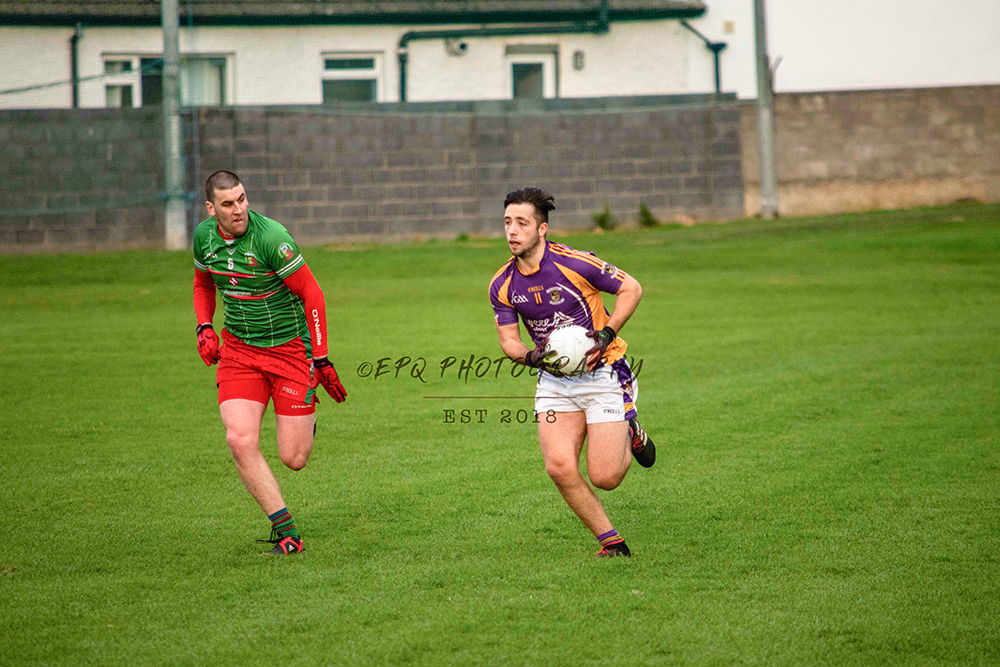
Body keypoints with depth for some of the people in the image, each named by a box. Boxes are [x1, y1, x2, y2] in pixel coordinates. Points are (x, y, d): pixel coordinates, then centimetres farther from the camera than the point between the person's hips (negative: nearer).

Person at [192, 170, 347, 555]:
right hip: (238, 349, 4)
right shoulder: (204, 236, -3)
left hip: (290, 347, -4)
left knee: (294, 459, -3)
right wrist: (204, 327, 3)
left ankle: (304, 424, 35)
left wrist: (321, 359, -12)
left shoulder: (271, 238, -22)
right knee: (240, 440, -17)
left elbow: (311, 294, -13)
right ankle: (285, 532, -8)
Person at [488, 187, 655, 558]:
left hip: (602, 372, -4)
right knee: (559, 467, -14)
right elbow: (508, 340, 4)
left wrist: (607, 335, -18)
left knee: (604, 477, -10)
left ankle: (630, 436, 25)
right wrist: (532, 356, -18)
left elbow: (630, 289, -6)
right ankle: (612, 542, 4)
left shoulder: (574, 263, -17)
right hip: (555, 381, 4)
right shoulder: (502, 286, -3)